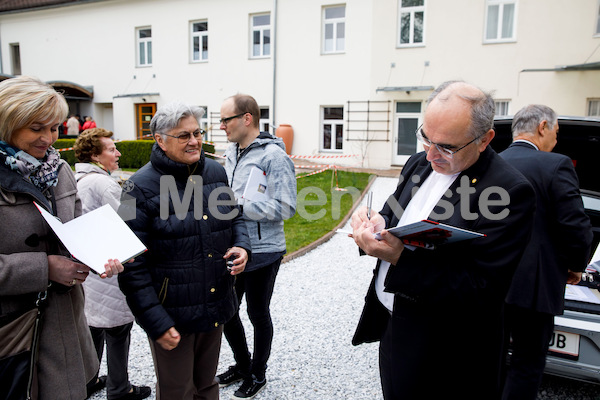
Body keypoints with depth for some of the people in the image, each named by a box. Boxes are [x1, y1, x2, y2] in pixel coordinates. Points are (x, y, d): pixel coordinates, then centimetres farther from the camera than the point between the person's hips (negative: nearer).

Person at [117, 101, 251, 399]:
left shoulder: (216, 172, 1)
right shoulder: (142, 187, -15)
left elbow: (234, 217, 17)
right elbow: (133, 265, -15)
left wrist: (242, 245, -5)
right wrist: (156, 322, -16)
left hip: (216, 305, 5)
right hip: (172, 314, -5)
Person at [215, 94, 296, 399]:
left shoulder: (274, 156, -16)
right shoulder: (231, 152, 8)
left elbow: (285, 207, -22)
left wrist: (238, 206, -24)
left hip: (262, 251, -7)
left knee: (258, 314, 10)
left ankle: (257, 375, 34)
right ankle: (242, 365, 42)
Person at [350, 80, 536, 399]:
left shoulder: (510, 191, -21)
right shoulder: (419, 164, 1)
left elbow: (483, 292, -24)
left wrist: (401, 258, -33)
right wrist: (376, 227, -14)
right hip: (390, 325, 7)